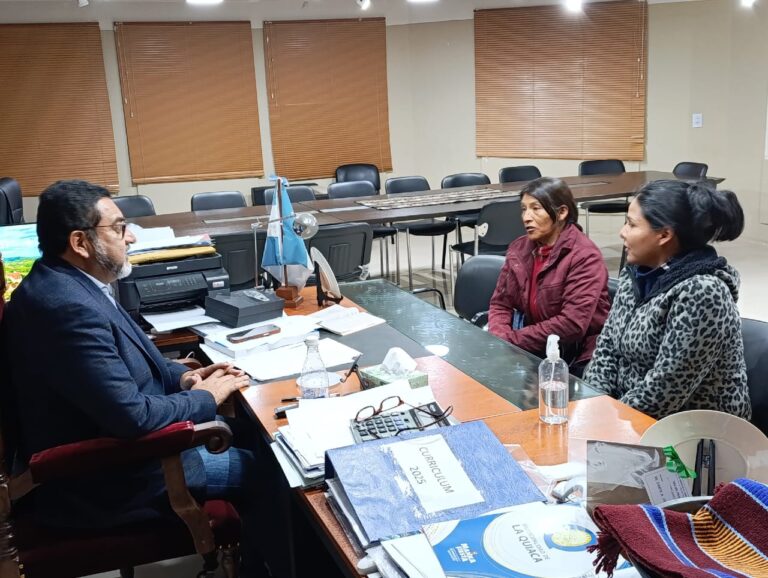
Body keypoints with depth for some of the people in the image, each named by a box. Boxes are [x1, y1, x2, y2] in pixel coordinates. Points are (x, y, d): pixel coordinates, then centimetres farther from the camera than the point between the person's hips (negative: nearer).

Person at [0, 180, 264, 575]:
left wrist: (182, 377, 0)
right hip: (99, 479, -10)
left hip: (104, 439, 10)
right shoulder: (68, 306, -32)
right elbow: (133, 417, -32)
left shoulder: (65, 282, 1)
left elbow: (119, 360, 15)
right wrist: (204, 398, -15)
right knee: (255, 467, -1)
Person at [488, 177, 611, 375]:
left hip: (575, 358, -5)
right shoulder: (519, 248, 3)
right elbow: (500, 303, 5)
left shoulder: (585, 257, -16)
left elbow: (572, 324, -23)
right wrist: (499, 341, -15)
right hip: (533, 348, 6)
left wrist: (511, 340, -20)